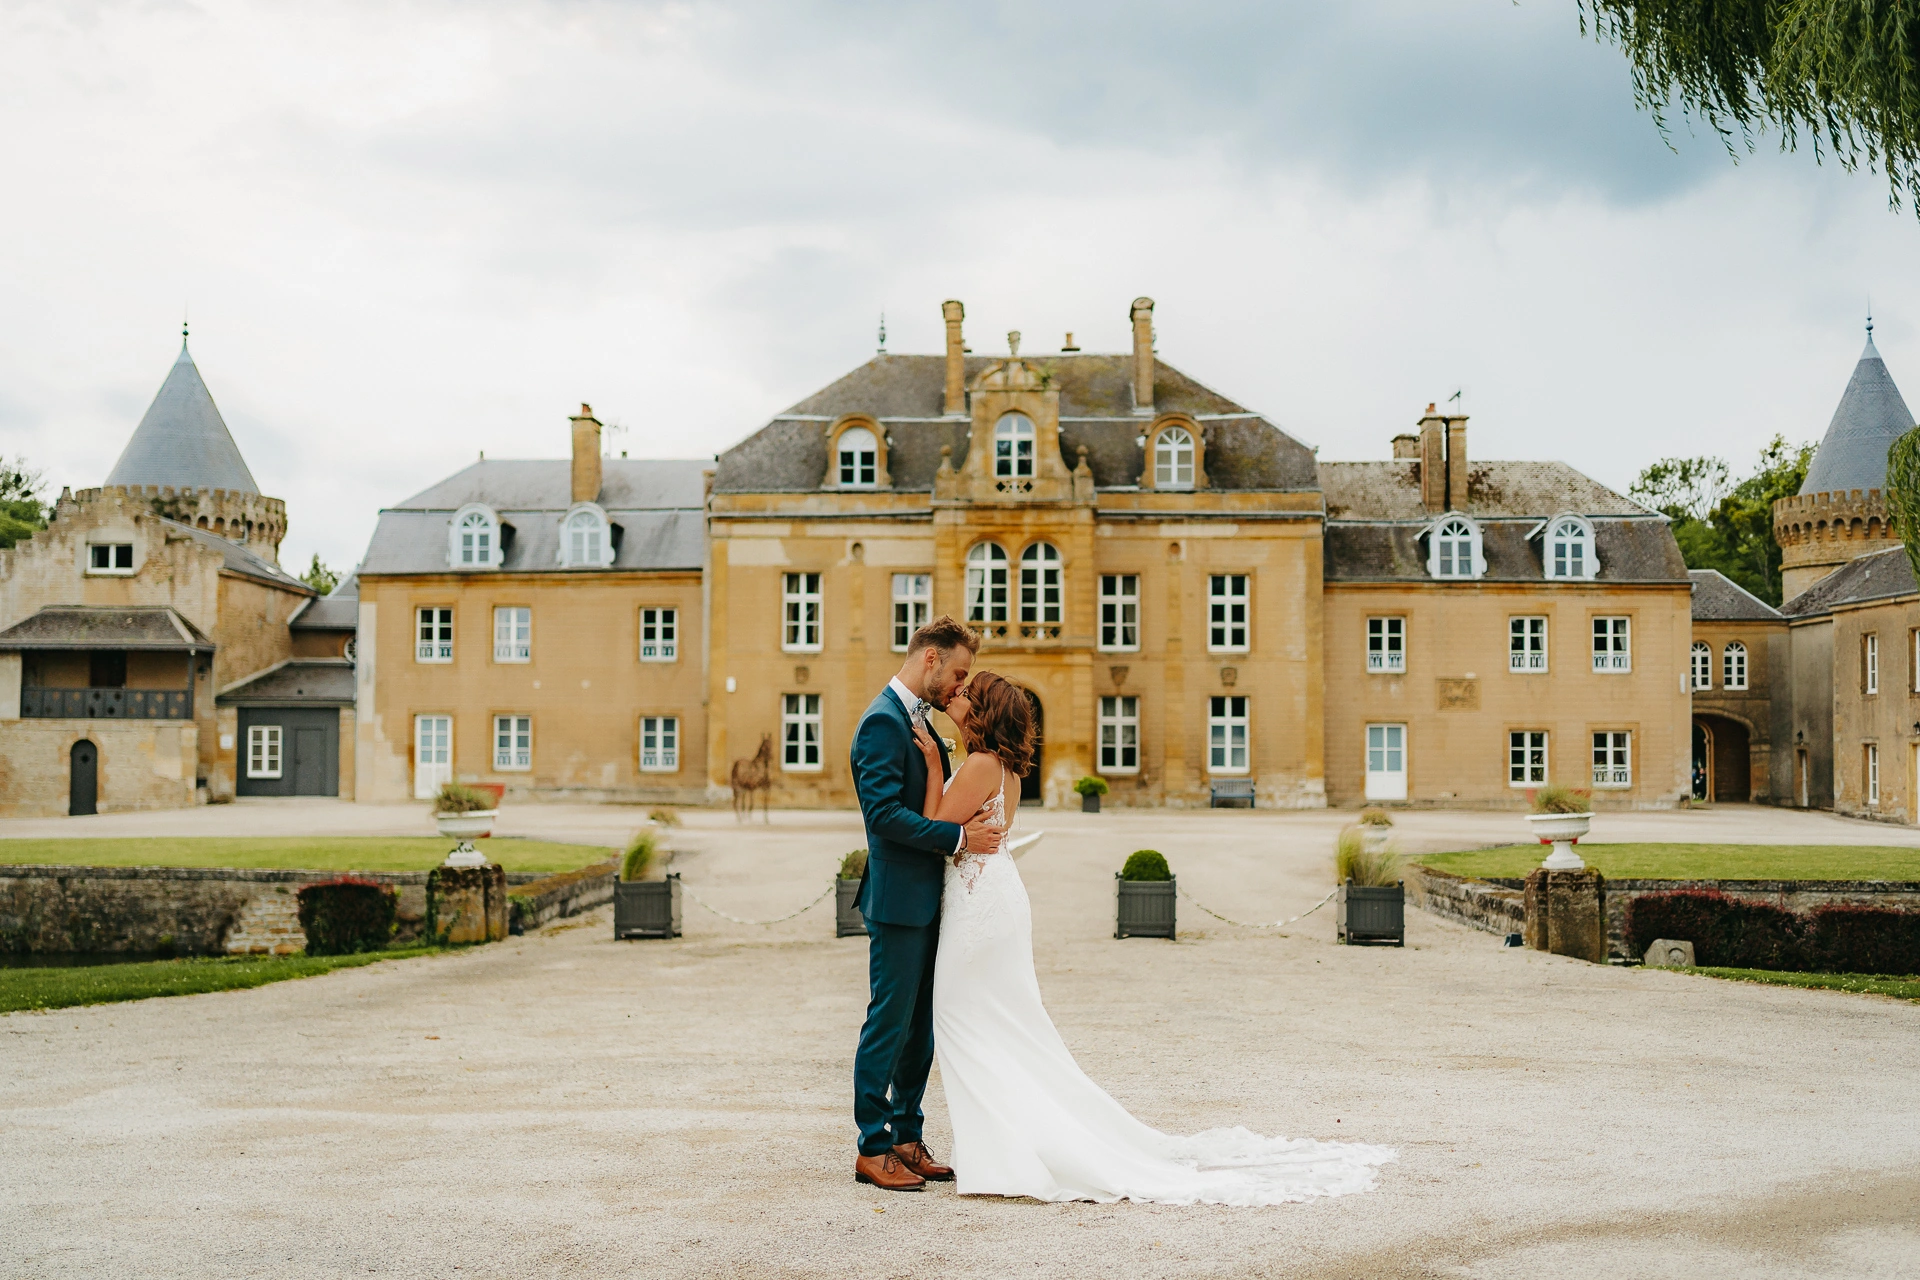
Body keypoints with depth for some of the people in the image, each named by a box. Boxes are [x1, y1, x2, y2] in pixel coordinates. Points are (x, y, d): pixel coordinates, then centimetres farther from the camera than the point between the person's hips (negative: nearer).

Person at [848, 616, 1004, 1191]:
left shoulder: (918, 719, 16)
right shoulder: (884, 721, -15)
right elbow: (884, 812, -23)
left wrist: (972, 830, 8)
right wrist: (959, 836, -21)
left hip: (925, 900, 10)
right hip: (898, 900, -10)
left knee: (918, 1027, 13)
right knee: (889, 1024, -3)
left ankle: (906, 1139, 20)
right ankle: (873, 1148, 5)